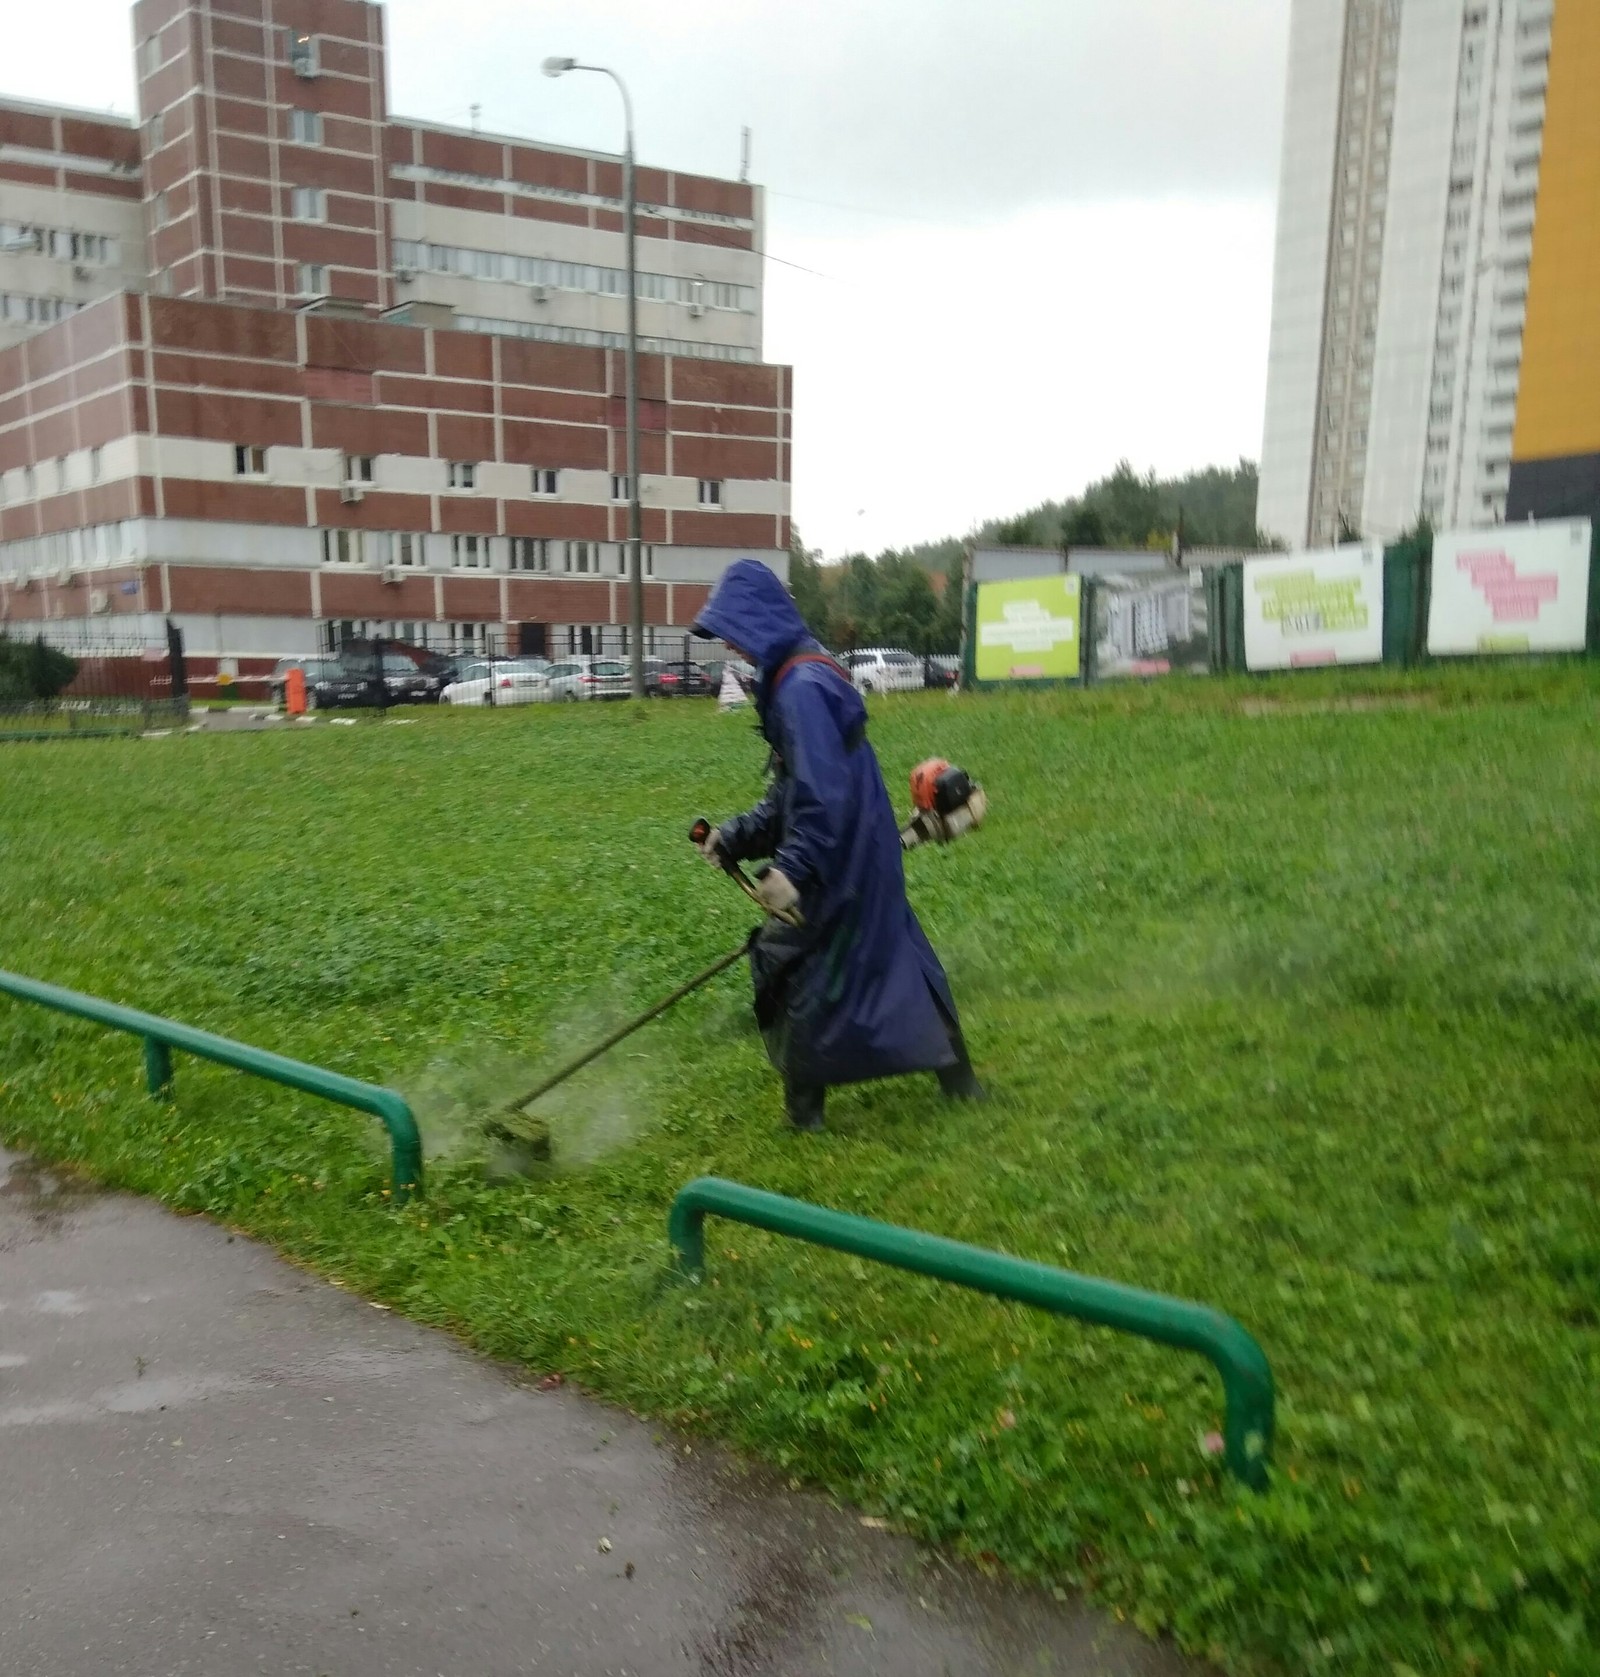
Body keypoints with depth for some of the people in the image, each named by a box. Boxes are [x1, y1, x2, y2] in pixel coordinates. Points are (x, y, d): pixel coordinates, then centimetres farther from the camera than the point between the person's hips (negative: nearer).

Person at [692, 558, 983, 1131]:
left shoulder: (801, 686, -21)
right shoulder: (797, 677, 11)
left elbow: (823, 791, -28)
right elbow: (791, 790, 15)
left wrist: (793, 867, -29)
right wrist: (735, 836, 9)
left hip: (838, 863, -10)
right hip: (863, 854, 10)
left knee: (787, 962, 4)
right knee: (892, 958, 18)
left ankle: (804, 1108, 17)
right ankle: (958, 1078, 29)